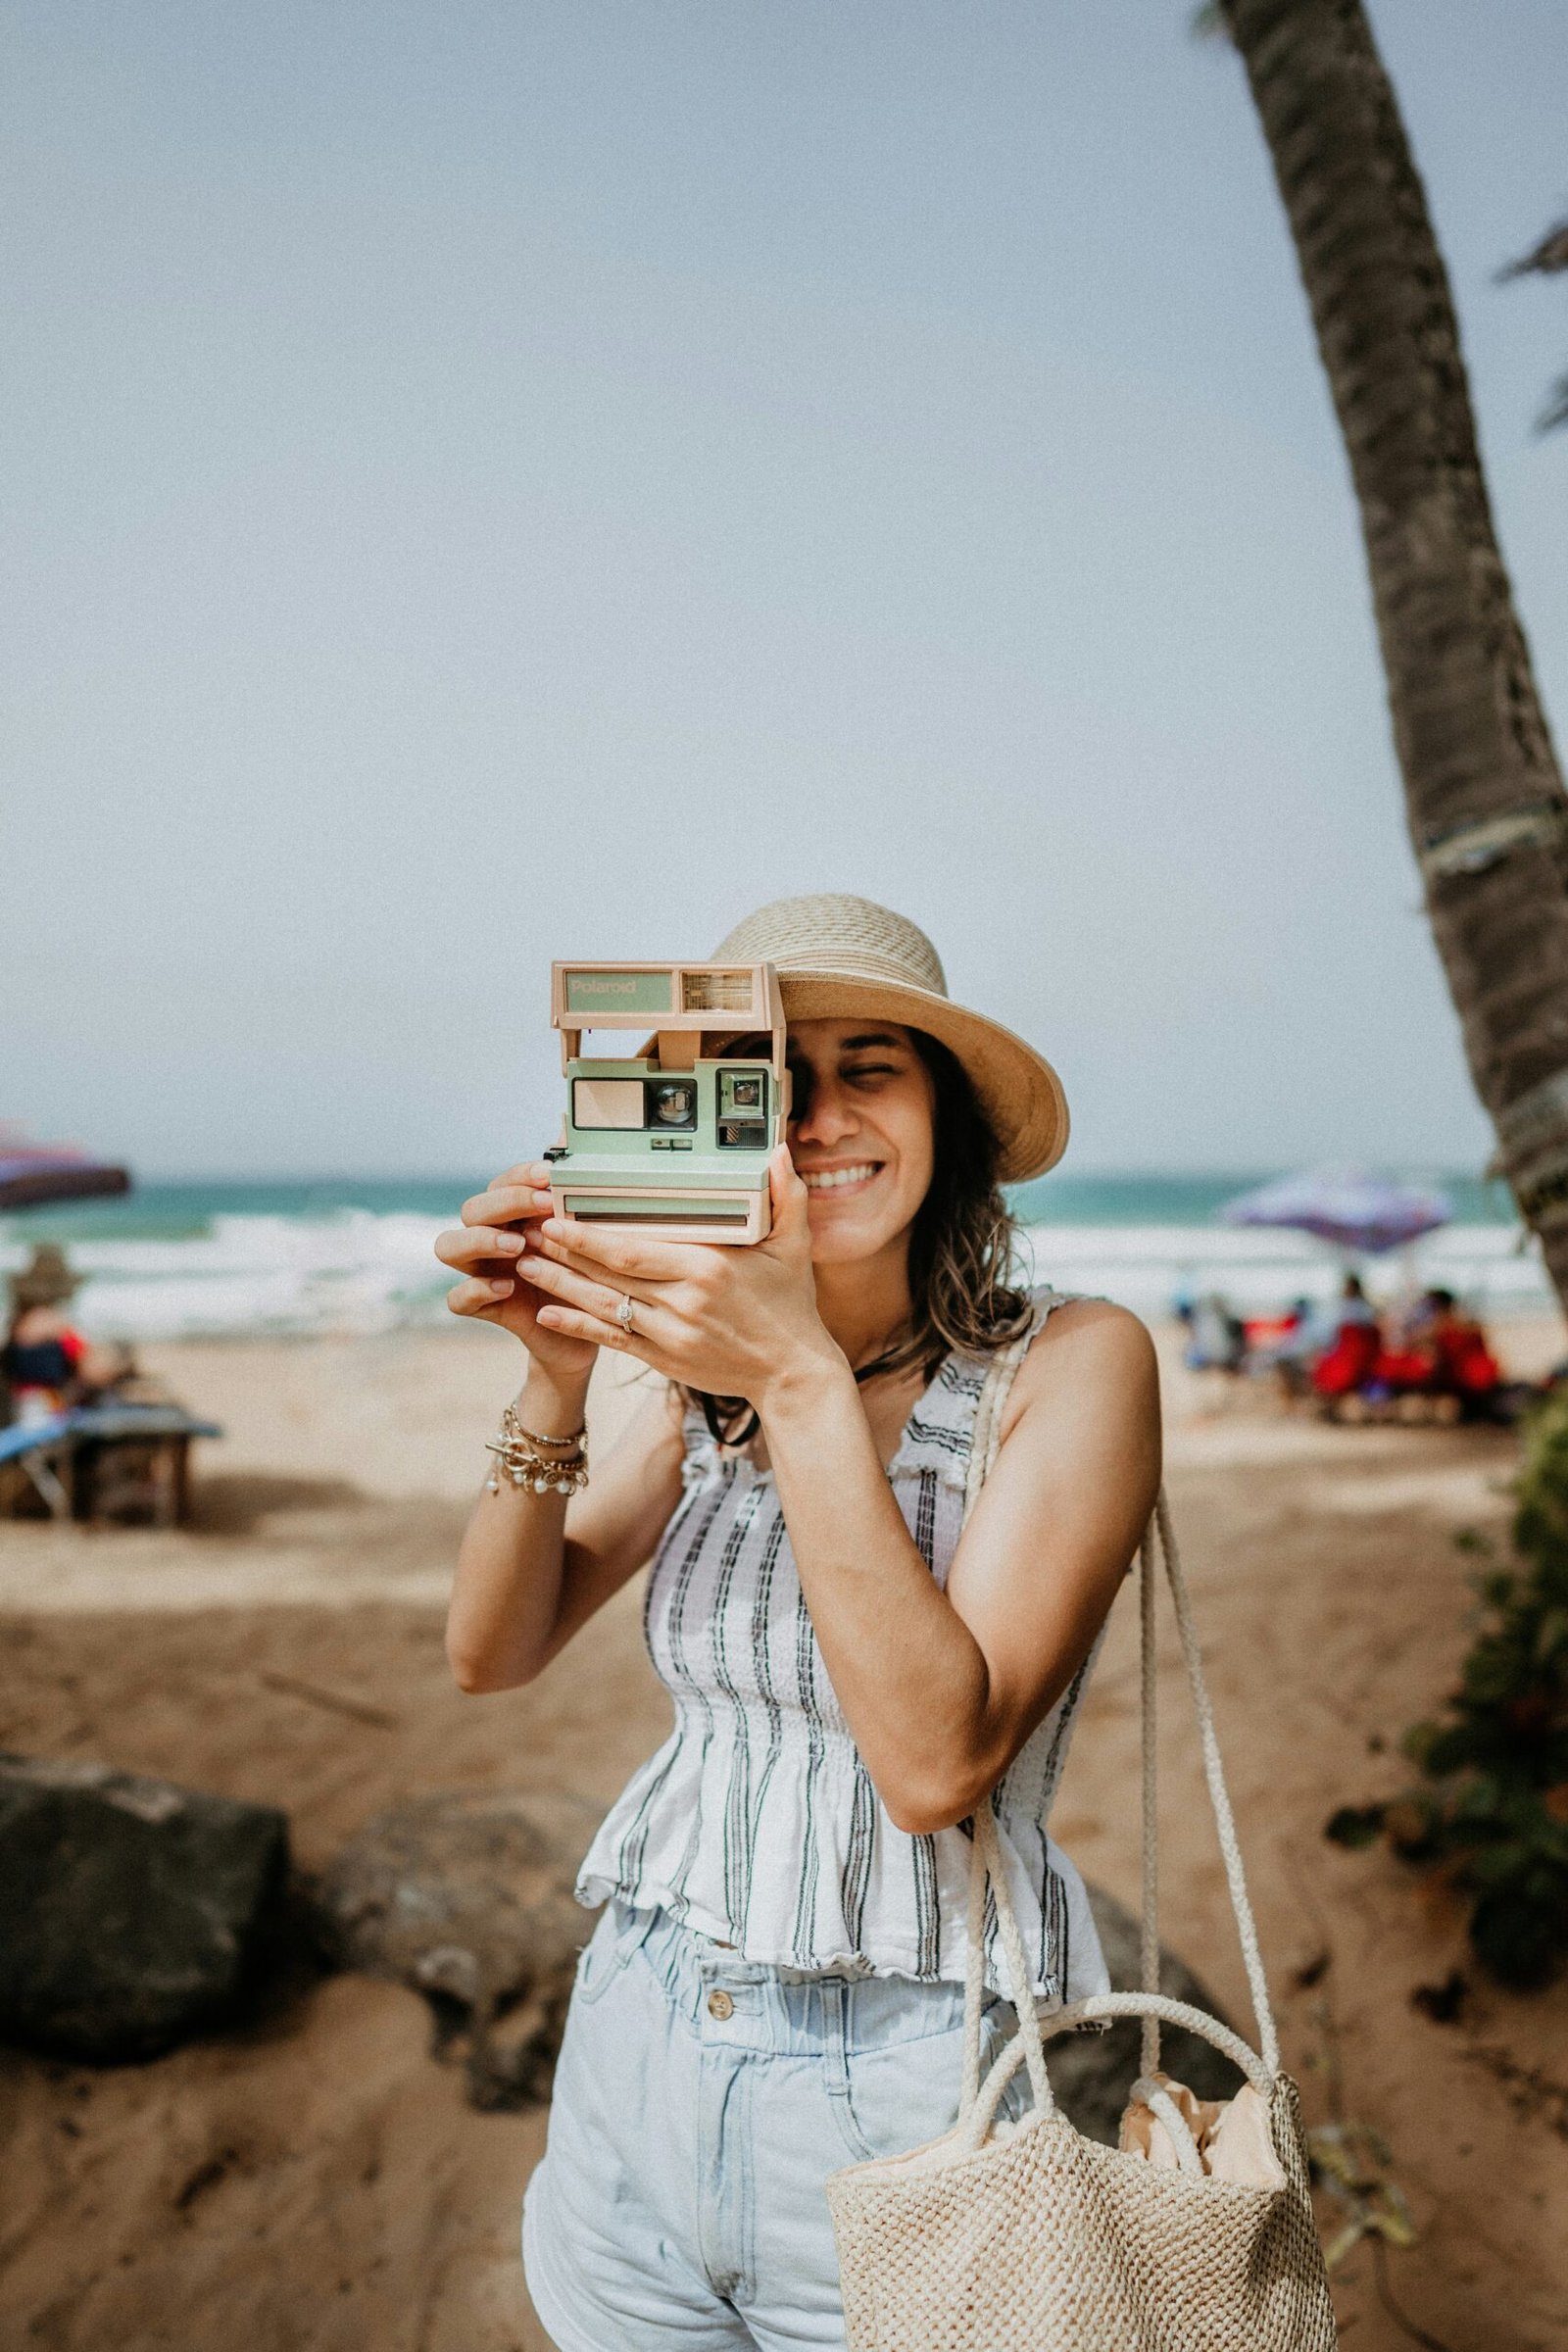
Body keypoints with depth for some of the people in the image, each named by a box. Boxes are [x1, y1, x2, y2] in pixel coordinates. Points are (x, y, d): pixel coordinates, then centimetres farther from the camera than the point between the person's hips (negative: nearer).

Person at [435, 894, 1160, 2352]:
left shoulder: (1074, 1361, -13)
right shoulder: (709, 1373, 1)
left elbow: (937, 1761, -22)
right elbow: (492, 1654, -2)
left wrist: (805, 1382, -28)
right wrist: (558, 1372, -17)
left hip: (894, 2091, -4)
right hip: (635, 2062, 4)